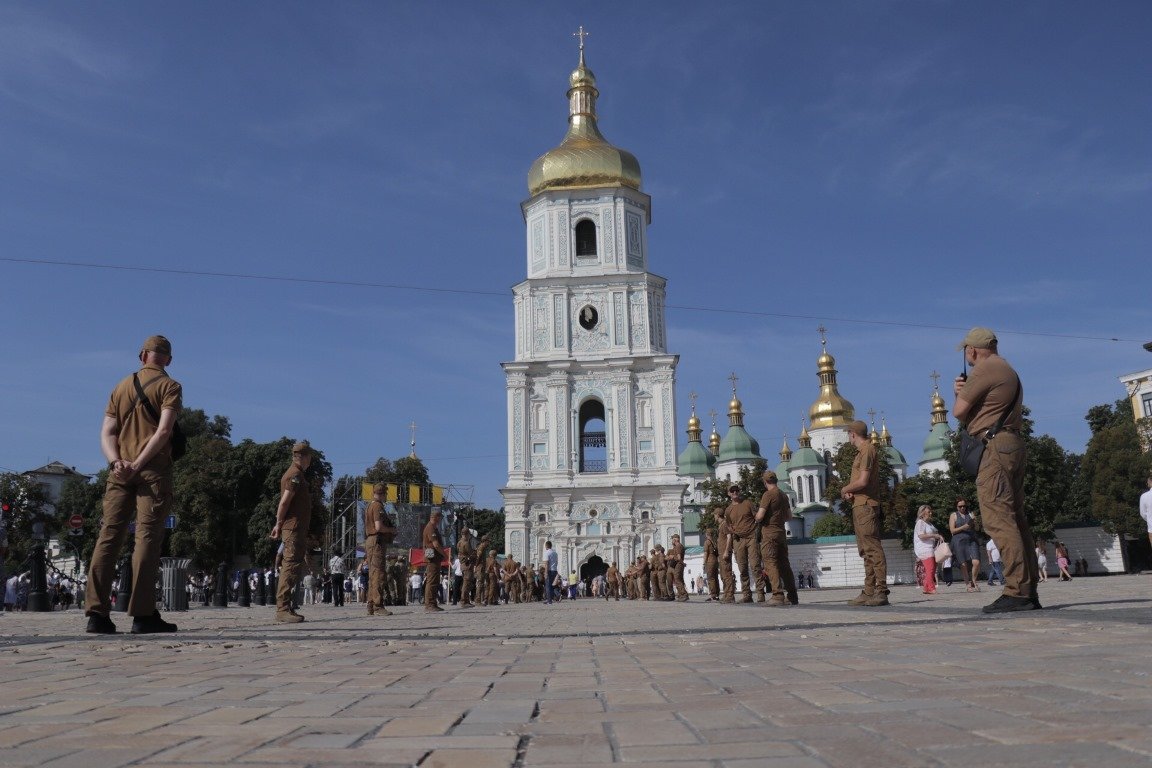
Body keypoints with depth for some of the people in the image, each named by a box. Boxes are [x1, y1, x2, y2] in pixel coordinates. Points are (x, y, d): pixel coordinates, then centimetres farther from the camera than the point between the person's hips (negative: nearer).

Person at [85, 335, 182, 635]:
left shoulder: (122, 386, 19)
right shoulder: (170, 386, 2)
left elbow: (107, 432, 10)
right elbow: (164, 431, -12)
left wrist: (116, 461, -4)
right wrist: (138, 464, -13)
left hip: (120, 470, 5)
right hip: (154, 469, -5)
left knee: (109, 535, 3)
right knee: (148, 536, -7)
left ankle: (96, 611, -1)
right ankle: (143, 615, -8)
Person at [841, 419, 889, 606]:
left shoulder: (867, 450, -10)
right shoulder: (862, 451, 21)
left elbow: (863, 481, -18)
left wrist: (845, 490, -3)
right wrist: (849, 491, 1)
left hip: (866, 506, -10)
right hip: (860, 507, 10)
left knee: (873, 548, -13)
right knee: (866, 551, 10)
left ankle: (881, 592, -15)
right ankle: (869, 593, 13)